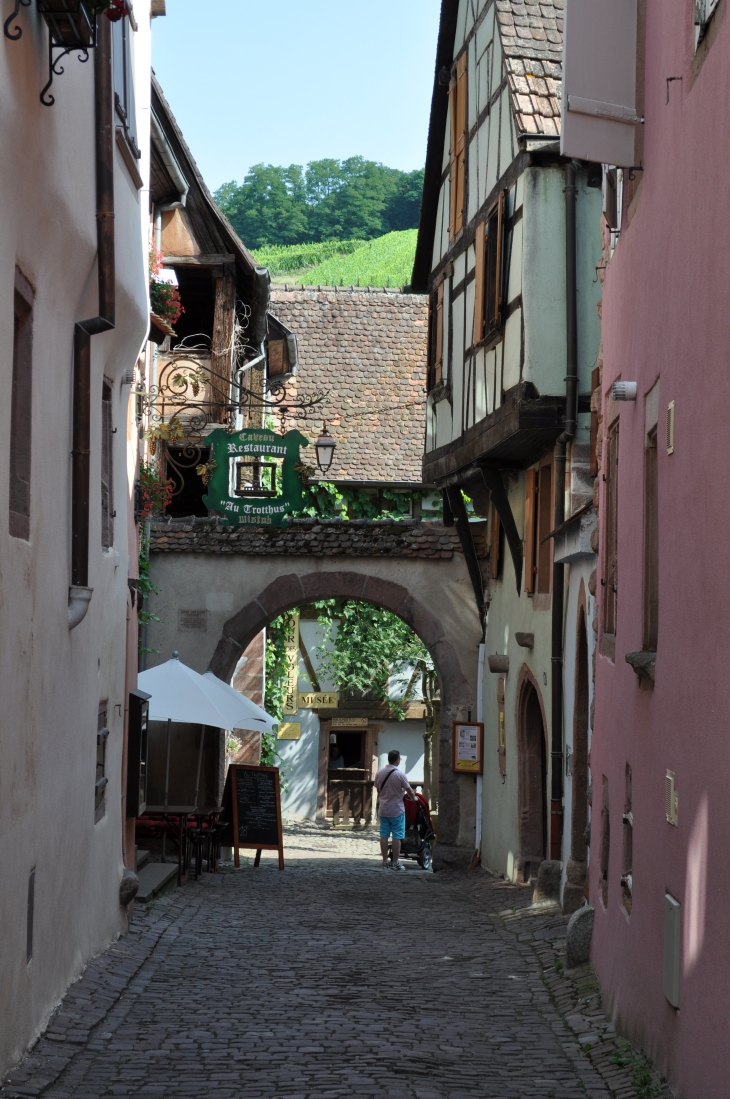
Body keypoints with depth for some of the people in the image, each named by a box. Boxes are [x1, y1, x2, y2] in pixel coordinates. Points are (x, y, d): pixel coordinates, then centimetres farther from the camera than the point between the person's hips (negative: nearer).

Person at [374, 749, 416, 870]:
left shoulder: (379, 773, 1)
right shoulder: (399, 774, -14)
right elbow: (409, 791, -7)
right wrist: (414, 798, 14)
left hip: (383, 809, 5)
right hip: (396, 809, -5)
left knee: (384, 836, 9)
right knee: (397, 836, 1)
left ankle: (384, 862, 12)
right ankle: (396, 863, 2)